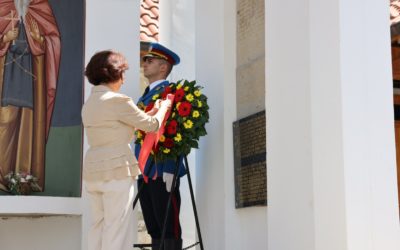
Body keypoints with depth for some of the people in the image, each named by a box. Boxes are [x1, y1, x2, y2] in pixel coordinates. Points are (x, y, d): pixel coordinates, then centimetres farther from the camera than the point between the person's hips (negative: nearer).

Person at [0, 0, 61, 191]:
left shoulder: (37, 20, 13)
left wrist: (39, 40, -12)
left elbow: (47, 43, 8)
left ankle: (26, 174, -5)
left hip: (29, 71, 0)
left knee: (28, 120, -5)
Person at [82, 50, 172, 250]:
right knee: (117, 230, -3)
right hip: (117, 170, -8)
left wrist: (152, 111, 29)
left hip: (93, 171, 8)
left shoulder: (89, 103, 14)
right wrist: (164, 107, 18)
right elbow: (152, 125, -2)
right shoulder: (118, 100, -11)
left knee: (98, 226, 11)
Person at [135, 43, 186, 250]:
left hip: (162, 172, -8)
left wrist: (170, 169, -21)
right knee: (153, 227, 10)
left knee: (169, 227, -5)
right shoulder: (144, 97, 21)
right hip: (145, 172, 8)